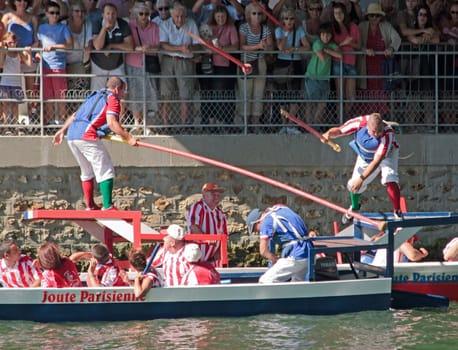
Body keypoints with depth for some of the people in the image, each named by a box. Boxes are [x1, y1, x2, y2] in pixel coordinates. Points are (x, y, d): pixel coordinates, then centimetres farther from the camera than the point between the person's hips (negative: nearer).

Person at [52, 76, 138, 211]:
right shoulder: (112, 99, 3)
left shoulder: (93, 97, 28)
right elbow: (112, 123, -12)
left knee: (87, 172, 21)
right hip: (87, 137, -9)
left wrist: (62, 130, 36)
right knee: (106, 171, -6)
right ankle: (108, 207, -14)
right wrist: (128, 138, -10)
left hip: (71, 137, 9)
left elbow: (75, 115, 30)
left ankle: (90, 207, 24)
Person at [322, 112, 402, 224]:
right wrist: (329, 134, -41)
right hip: (365, 156, 4)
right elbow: (339, 130, -18)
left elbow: (377, 161, -45)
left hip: (387, 154, -4)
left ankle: (397, 214, -18)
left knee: (389, 180, -29)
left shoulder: (387, 134, -43)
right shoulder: (359, 122, -34)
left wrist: (362, 178, -50)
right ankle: (354, 208, 40)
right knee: (354, 184, 7)